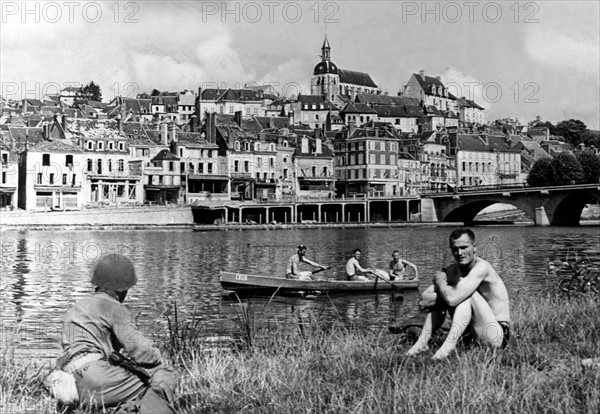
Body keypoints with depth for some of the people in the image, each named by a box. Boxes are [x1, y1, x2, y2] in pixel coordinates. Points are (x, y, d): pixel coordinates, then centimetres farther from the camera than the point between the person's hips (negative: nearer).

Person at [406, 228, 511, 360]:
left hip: (498, 337, -8)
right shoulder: (454, 269, 2)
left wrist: (440, 281, -12)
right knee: (441, 297, 1)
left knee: (466, 294, -27)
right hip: (472, 334, 8)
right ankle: (422, 343, 0)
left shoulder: (481, 267, -21)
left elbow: (452, 299, -31)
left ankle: (448, 346, -29)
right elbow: (424, 297, -6)